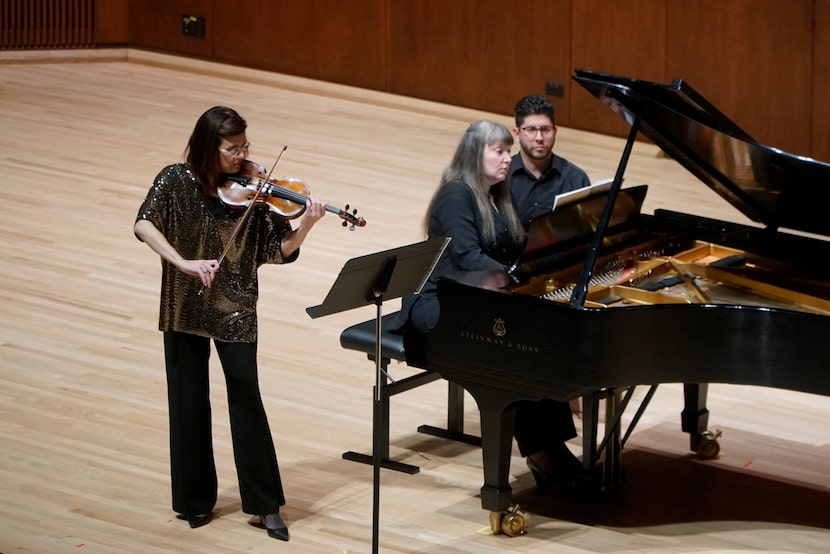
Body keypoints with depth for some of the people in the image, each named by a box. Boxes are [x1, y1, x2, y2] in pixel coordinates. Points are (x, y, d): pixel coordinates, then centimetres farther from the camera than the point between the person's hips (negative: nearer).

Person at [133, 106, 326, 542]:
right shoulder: (176, 180, -8)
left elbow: (280, 250, -8)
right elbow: (143, 225, -22)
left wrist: (305, 226, -27)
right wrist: (184, 263, -34)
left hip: (236, 310, 0)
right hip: (184, 309, 0)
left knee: (247, 401, -4)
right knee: (189, 404, 7)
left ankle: (265, 506, 4)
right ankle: (195, 499, 22)